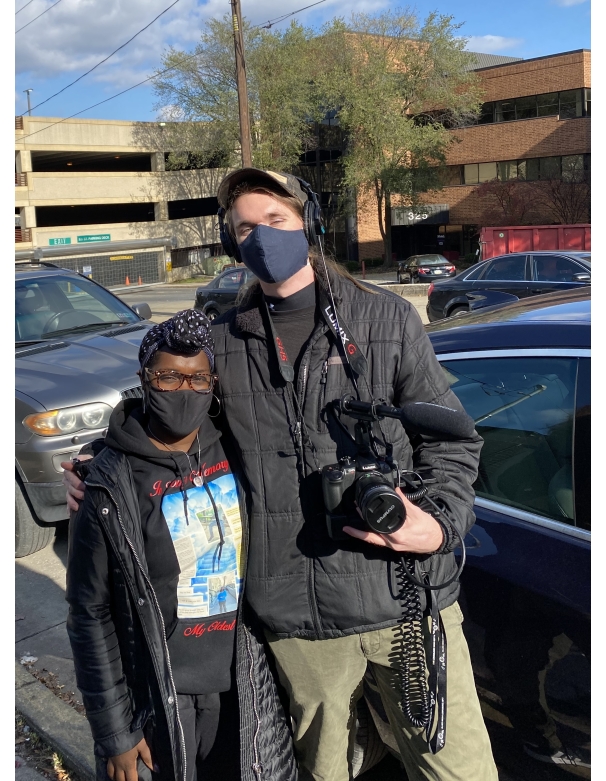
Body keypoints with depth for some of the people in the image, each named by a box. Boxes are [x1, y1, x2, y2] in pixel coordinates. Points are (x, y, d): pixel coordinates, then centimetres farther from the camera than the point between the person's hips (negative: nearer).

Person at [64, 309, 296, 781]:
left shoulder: (231, 453, -4)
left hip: (242, 685, 4)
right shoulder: (113, 486, -16)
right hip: (162, 701, -4)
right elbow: (91, 617, -11)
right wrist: (115, 733, -8)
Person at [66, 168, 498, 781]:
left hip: (410, 597, -1)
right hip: (299, 616, 1)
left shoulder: (385, 318, 2)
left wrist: (440, 522, -12)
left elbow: (451, 438, 3)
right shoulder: (223, 343, 6)